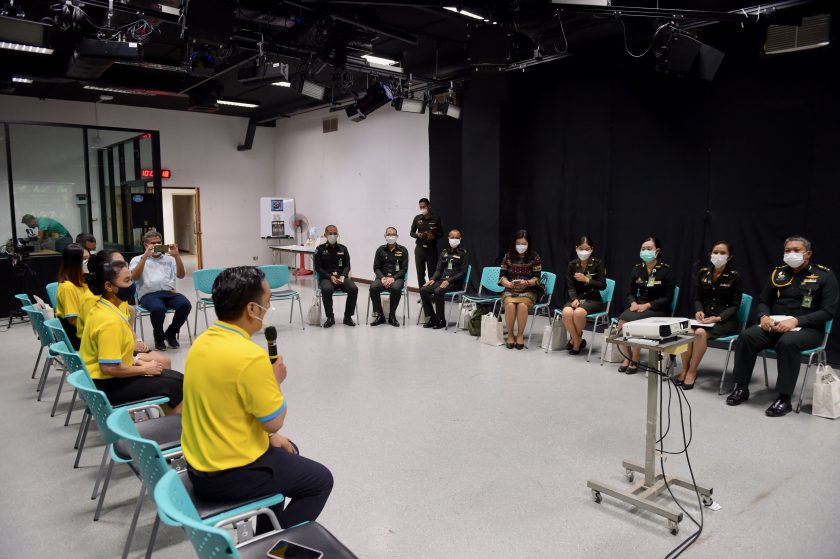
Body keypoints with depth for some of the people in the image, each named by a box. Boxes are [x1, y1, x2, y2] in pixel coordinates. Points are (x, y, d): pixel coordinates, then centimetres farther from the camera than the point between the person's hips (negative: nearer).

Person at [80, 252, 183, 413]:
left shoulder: (102, 307, 4)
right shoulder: (109, 320, -25)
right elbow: (109, 367, -28)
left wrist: (138, 363, 4)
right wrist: (144, 369, -16)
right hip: (108, 386, -9)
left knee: (175, 377, 8)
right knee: (173, 384, -9)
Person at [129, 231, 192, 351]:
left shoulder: (169, 259, 23)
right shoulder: (138, 259, 16)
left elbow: (181, 275, 9)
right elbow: (134, 277, -4)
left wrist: (176, 256, -2)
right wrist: (145, 256, -9)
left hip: (169, 292, 3)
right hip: (149, 294, -3)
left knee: (185, 305, -29)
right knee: (158, 308, -37)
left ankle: (171, 333, -2)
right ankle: (159, 336, -6)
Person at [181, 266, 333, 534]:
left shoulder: (203, 341, 0)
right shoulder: (250, 356, -28)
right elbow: (274, 422, -18)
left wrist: (269, 437, 12)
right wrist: (275, 381, -1)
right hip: (230, 476, -8)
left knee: (287, 451, 30)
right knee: (320, 480, 10)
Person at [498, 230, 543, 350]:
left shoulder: (535, 257, -2)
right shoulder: (508, 256, 4)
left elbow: (537, 278, -4)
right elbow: (502, 276, 3)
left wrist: (526, 282, -24)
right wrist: (508, 283, -18)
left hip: (529, 291, -1)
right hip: (510, 290, 1)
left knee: (522, 305, -34)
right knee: (510, 305, -31)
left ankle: (520, 335, -14)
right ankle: (510, 335, -12)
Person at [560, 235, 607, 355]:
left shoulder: (597, 263, -2)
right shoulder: (572, 265, 6)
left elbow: (603, 285, -4)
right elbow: (570, 286, 2)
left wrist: (587, 280, -17)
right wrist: (574, 299, -17)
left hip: (593, 300, -2)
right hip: (576, 298, 3)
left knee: (579, 313, -34)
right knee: (567, 313, -31)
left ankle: (574, 340, -5)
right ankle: (579, 341, -10)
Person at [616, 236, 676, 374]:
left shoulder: (666, 270, -7)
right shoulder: (637, 269, 7)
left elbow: (668, 298, -9)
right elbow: (631, 292, 12)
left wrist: (647, 305, -20)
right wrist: (633, 303, -11)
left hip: (658, 309, -4)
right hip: (638, 306, 5)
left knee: (633, 322, -31)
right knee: (622, 320, -26)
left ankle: (635, 360, -15)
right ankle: (627, 358, -12)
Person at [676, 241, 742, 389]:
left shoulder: (734, 276, -4)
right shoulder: (703, 273, 8)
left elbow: (735, 305, -3)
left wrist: (718, 318, -18)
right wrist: (699, 311, -9)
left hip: (726, 320, -3)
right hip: (704, 317, 4)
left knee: (700, 333, -34)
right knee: (687, 332, -29)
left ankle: (692, 372, -19)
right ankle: (685, 370, -13)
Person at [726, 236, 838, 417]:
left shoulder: (825, 276, -2)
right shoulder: (778, 273, 11)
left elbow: (829, 311, -9)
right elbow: (763, 301, 15)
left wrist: (796, 321, -22)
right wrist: (764, 316, -9)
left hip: (807, 328, -4)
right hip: (774, 325, 4)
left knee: (787, 343, -38)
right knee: (746, 337, -25)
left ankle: (784, 398, -27)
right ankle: (741, 387, -14)